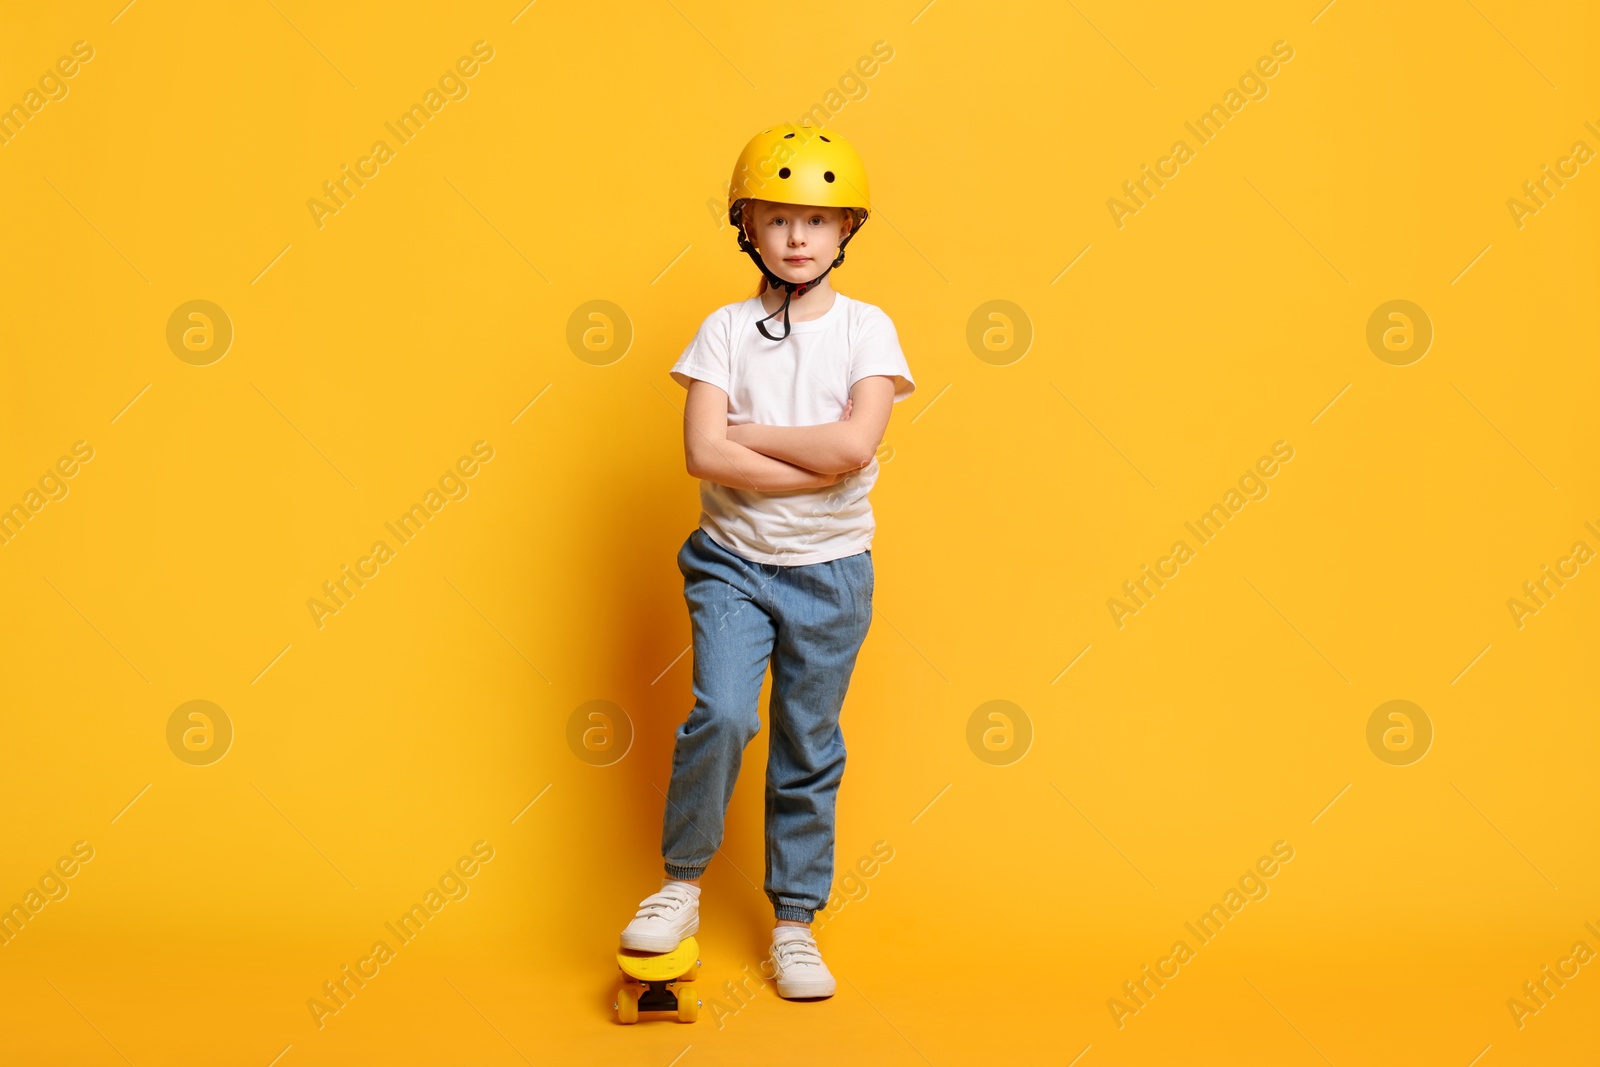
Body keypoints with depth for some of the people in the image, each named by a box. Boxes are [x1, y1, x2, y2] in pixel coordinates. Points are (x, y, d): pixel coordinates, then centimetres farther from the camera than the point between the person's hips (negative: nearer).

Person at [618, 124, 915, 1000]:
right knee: (721, 714, -19)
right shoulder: (726, 329, -2)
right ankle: (682, 882, 4)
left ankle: (795, 921, 23)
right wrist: (817, 465, -17)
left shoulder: (867, 329, -2)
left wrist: (743, 434, -11)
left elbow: (856, 443, -17)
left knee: (809, 749, 9)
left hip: (830, 568, 1)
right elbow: (703, 455, -14)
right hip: (732, 562, -1)